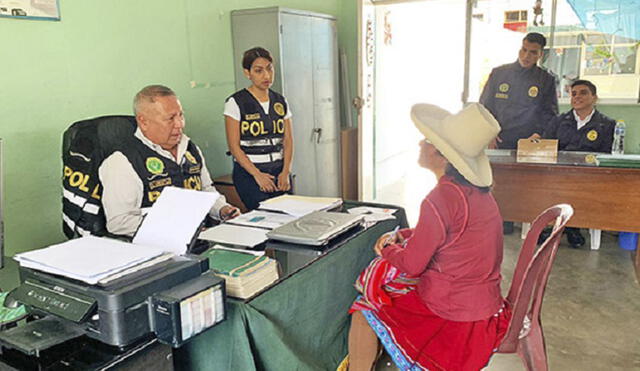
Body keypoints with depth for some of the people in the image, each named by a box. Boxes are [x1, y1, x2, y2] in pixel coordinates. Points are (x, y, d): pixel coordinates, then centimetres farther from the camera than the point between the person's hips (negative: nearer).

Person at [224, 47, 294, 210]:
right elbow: (234, 146, -8)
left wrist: (286, 172, -6)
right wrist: (257, 175, -14)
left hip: (278, 171, 4)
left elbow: (288, 140, 7)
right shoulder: (235, 102, -4)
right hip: (248, 172, -4)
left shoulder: (281, 102, 10)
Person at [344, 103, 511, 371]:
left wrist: (386, 248, 2)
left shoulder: (442, 199, -27)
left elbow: (411, 264, -17)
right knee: (386, 272, 23)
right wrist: (400, 235, 7)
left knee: (364, 310, 6)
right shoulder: (477, 191, 1)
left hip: (454, 319, -9)